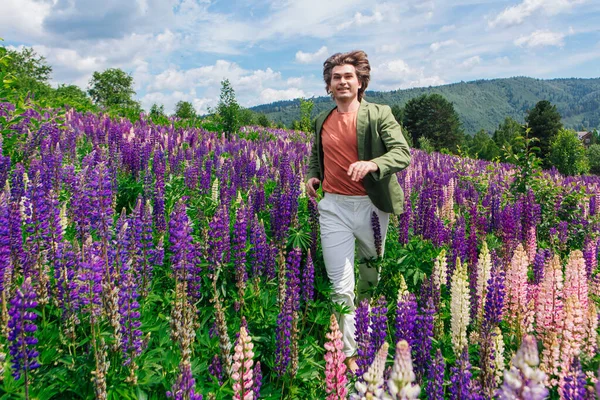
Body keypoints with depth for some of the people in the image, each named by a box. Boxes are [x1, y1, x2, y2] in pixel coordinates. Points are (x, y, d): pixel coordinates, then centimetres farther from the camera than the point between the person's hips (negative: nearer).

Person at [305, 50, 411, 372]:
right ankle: (348, 354, 10)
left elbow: (402, 153, -11)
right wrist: (312, 176, 8)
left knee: (373, 274, 17)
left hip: (371, 206, -2)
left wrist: (372, 164, -30)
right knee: (340, 286, -3)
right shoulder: (321, 122, 13)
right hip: (333, 207, 2)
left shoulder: (379, 115, -1)